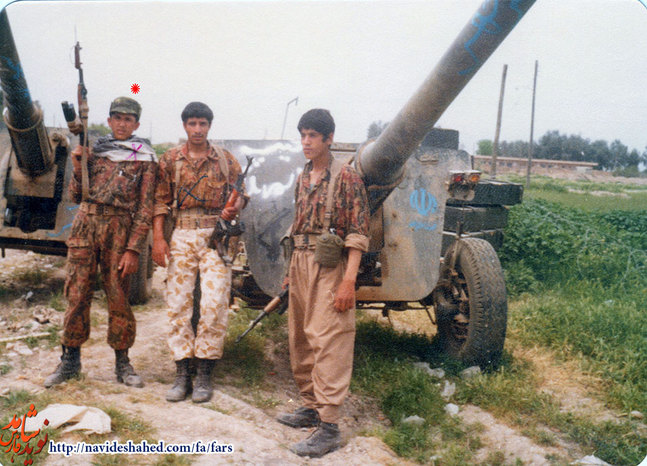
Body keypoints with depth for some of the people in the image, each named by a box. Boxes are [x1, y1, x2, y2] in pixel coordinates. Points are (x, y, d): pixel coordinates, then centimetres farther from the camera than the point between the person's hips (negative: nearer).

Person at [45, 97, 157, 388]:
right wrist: (78, 168, 0)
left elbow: (145, 207, -3)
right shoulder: (94, 150, 15)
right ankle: (70, 361, 16)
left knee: (118, 297, 0)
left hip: (118, 228, -3)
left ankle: (122, 363, 13)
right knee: (77, 294, 4)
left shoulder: (144, 157, 4)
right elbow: (76, 196, 18)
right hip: (85, 223, 3)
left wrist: (133, 248, -10)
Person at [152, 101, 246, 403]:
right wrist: (158, 238, -5)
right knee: (178, 303, 0)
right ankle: (182, 374, 9)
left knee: (214, 305, -7)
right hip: (181, 236, 1)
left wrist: (234, 209, -11)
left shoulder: (226, 160, 7)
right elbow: (161, 201, 5)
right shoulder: (170, 159, 8)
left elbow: (241, 194, 12)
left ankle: (204, 374, 4)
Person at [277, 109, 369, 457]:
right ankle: (311, 406, 27)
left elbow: (358, 233, -12)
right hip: (300, 263, 8)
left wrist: (348, 280, -19)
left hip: (330, 267, -8)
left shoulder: (346, 177, -9)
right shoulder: (303, 178, 13)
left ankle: (329, 427, -4)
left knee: (328, 343, -8)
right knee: (299, 341, 13)